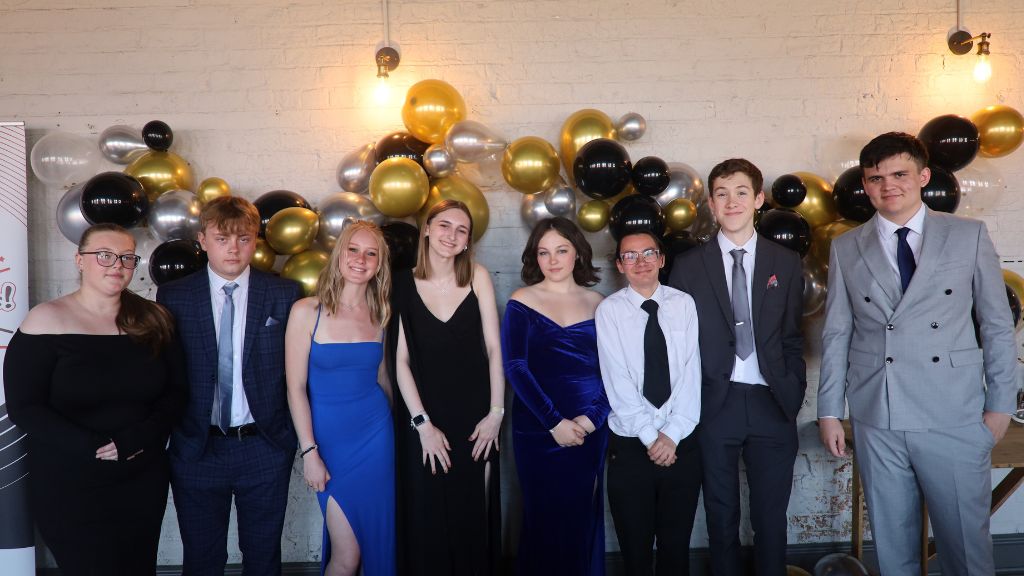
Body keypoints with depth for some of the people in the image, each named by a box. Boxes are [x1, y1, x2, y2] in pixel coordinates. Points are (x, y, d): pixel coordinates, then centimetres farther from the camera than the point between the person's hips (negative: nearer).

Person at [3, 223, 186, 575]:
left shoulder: (153, 319, 2)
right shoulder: (46, 321, -8)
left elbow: (175, 392, 2)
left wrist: (141, 438, -15)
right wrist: (94, 446, -21)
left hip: (144, 485, 4)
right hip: (69, 492, -3)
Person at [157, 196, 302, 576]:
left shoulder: (284, 295, -2)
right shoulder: (173, 297, -1)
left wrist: (296, 434, -2)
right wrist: (167, 432, -1)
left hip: (266, 448, 0)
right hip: (197, 449, 0)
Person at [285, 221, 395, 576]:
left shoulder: (379, 314, 2)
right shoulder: (306, 311, -9)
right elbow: (295, 388, -7)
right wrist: (309, 452, -10)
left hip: (376, 433, 3)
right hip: (330, 436, -3)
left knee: (377, 542, 11)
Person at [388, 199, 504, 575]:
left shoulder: (477, 276, -1)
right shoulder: (404, 284, -4)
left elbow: (494, 348, -1)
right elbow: (401, 360, -5)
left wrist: (496, 412, -6)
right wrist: (422, 423, -10)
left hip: (475, 417, 1)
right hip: (423, 419, -1)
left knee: (473, 521, 11)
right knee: (427, 524, 9)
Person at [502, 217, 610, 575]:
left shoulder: (598, 305, 6)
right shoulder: (522, 302, 0)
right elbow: (514, 367, -8)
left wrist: (592, 417, -13)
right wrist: (554, 422, -14)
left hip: (590, 429, 2)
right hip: (537, 430, -2)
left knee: (583, 519, 10)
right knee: (543, 518, 5)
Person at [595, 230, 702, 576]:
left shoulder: (684, 304, 2)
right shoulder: (609, 310, -3)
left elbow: (691, 372, -4)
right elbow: (617, 381, -9)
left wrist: (672, 433, -12)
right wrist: (650, 436, -13)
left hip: (682, 443, 2)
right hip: (631, 444, -1)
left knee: (677, 545, 12)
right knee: (635, 548, 9)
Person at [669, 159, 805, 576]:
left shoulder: (787, 264, 6)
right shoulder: (688, 266, 2)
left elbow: (793, 338, 8)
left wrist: (792, 396, 1)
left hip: (771, 404, 1)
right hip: (714, 404, -1)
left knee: (771, 516, 11)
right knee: (721, 515, 12)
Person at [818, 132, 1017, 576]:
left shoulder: (969, 236, 4)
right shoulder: (846, 249, 6)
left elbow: (997, 323, 6)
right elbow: (836, 334, 6)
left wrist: (1000, 403, 3)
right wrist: (829, 411, 4)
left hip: (955, 418, 0)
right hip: (876, 421, 1)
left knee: (966, 540, 7)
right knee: (892, 540, 11)